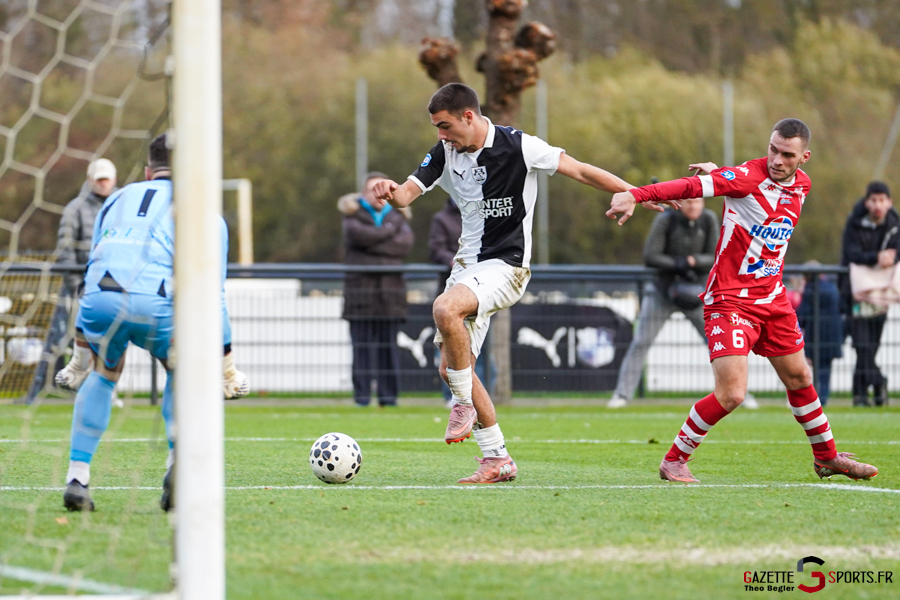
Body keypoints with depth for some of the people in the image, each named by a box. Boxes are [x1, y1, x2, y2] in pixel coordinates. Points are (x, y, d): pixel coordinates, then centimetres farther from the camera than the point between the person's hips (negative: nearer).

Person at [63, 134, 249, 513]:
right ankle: (179, 460, 6)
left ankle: (76, 478, 19)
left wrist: (83, 347, 42)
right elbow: (212, 293, 19)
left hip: (99, 299, 2)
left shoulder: (118, 200, 33)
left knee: (103, 374, 30)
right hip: (154, 302, -2)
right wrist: (228, 365, 24)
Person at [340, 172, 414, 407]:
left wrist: (373, 243, -9)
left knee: (389, 345, 0)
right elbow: (360, 235, -15)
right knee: (362, 344, -6)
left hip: (390, 290, 2)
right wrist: (389, 229, -4)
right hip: (361, 288, -2)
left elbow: (406, 244, -3)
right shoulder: (354, 216, 7)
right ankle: (362, 396, -4)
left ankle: (389, 395, 2)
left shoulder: (396, 216, 14)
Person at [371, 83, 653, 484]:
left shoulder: (517, 147, -12)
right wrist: (390, 192, -28)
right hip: (468, 265, 7)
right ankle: (497, 460, 11)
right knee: (451, 369, 2)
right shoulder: (446, 154, 4)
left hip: (505, 265, -7)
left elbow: (580, 171, -8)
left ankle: (465, 404, -14)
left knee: (445, 308, -34)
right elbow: (407, 194, -3)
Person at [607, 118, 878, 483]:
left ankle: (827, 457, 36)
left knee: (799, 379, 17)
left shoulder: (801, 184, 5)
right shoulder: (747, 177, -17)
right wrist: (636, 195, -41)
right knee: (731, 393, -17)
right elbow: (693, 185, -30)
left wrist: (721, 174, 7)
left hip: (773, 298, 7)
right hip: (730, 299, -7)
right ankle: (674, 460, -1)